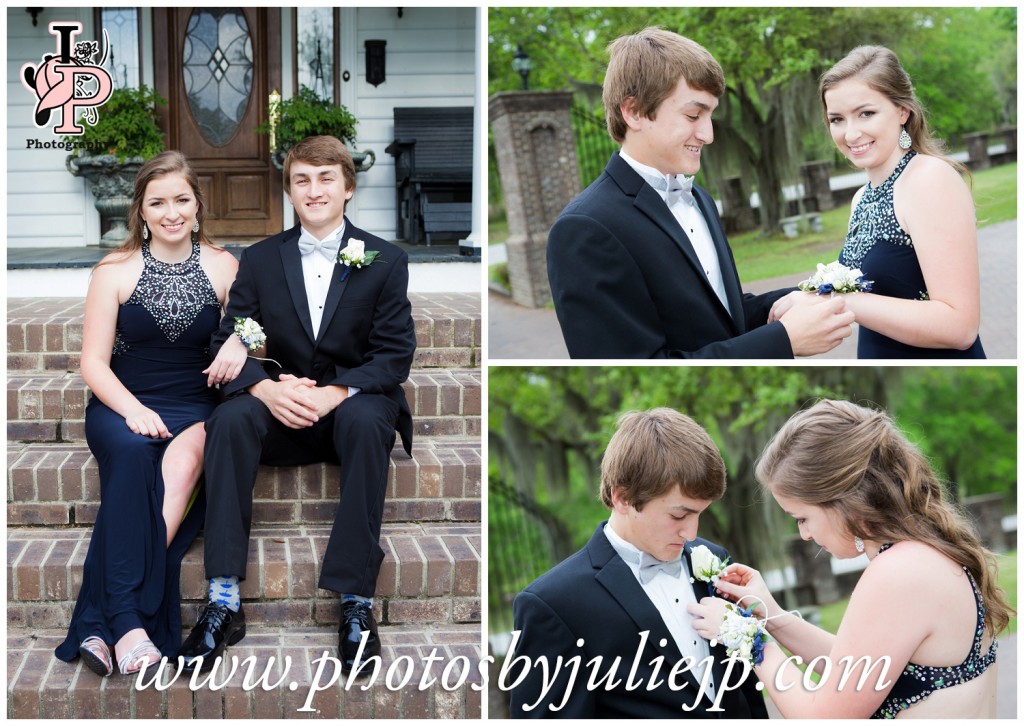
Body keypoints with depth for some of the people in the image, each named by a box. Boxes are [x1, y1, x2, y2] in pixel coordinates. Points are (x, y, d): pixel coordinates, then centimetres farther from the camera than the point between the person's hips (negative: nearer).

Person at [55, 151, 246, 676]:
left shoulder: (222, 267, 9)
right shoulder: (115, 271, 5)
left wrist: (240, 347, -13)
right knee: (132, 455, -37)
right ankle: (126, 620, -42)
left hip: (193, 410, 1)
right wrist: (133, 410, -17)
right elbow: (93, 363, 2)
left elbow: (246, 335, 13)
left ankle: (102, 624, -40)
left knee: (183, 461, -35)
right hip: (120, 406, -1)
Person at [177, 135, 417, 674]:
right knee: (231, 419, -31)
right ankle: (224, 601, -33)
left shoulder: (385, 261, 2)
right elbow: (228, 342, 1)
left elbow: (395, 354, -5)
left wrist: (335, 393, -24)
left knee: (365, 421, -37)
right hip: (282, 409, 2)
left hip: (353, 403, -2)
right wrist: (265, 388, -22)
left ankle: (357, 602, -35)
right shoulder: (260, 260, 8)